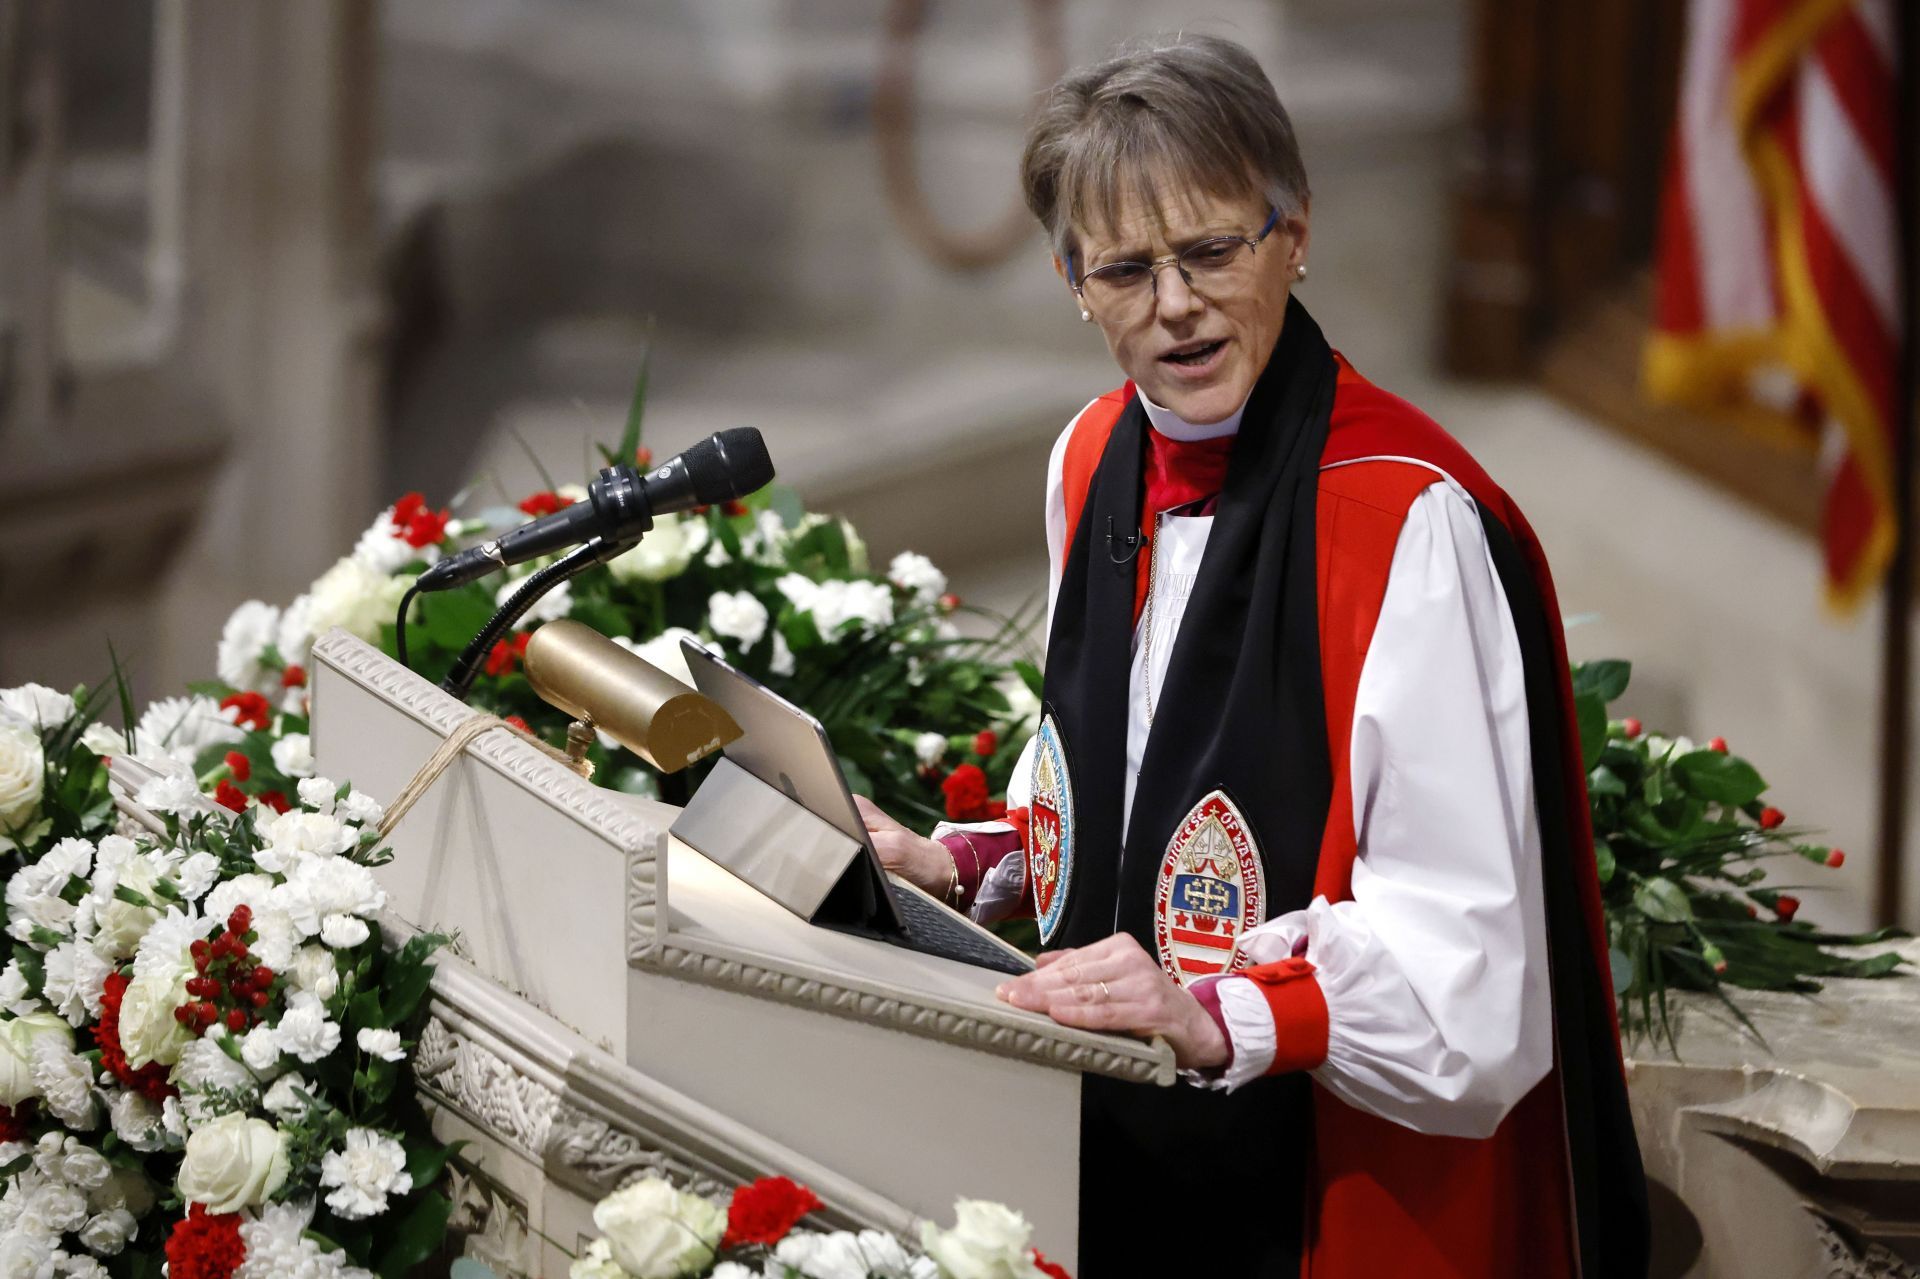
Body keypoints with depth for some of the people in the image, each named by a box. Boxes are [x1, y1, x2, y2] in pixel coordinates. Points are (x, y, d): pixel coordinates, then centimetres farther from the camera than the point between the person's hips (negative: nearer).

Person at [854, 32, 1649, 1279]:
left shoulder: (1408, 519, -21)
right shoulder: (1096, 464, 4)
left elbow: (1457, 945, -24)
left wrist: (1218, 1017, -34)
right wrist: (962, 866, 4)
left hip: (1338, 1173, -7)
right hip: (1121, 1141, 7)